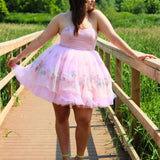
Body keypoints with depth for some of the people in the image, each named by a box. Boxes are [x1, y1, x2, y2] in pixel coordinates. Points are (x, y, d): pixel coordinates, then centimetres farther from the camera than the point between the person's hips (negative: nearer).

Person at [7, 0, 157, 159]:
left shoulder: (96, 16, 5)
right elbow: (40, 40, 10)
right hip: (61, 70, 0)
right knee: (61, 116, 6)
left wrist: (135, 56, -2)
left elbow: (114, 38, 4)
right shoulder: (61, 19, 4)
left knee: (84, 119, -4)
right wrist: (18, 57, 13)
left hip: (85, 72, 0)